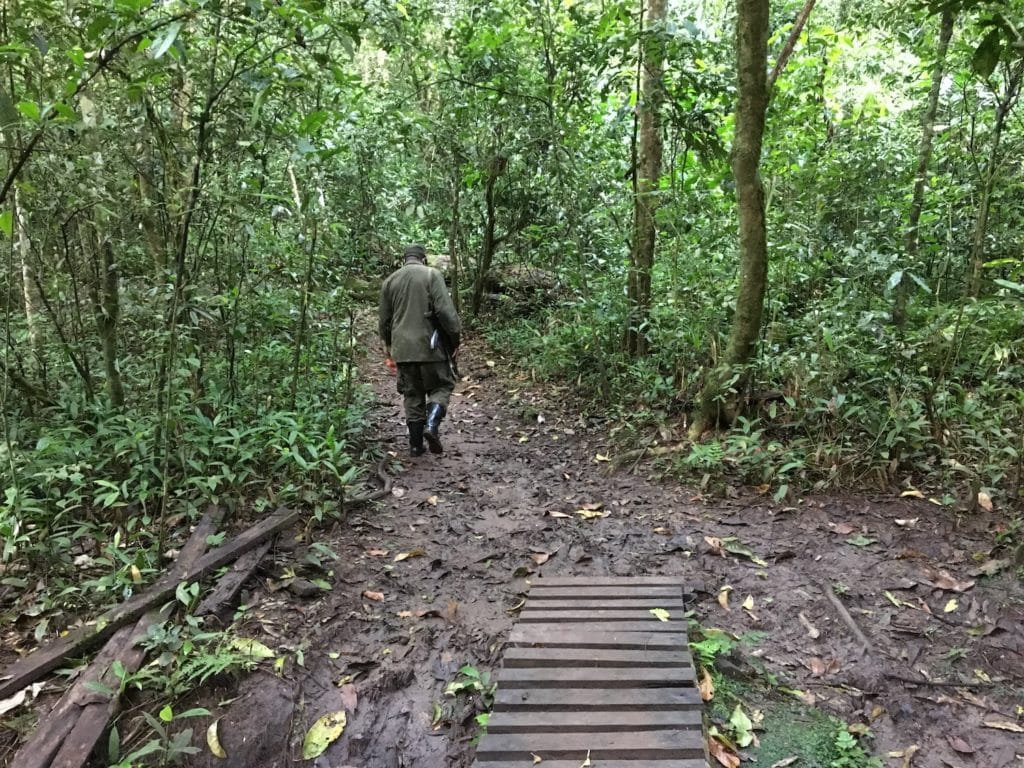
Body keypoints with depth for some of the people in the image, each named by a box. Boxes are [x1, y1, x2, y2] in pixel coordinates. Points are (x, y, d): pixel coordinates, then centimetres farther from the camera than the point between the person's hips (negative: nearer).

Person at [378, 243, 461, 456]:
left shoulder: (390, 280, 11)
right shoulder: (431, 274, -3)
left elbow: (384, 318, 17)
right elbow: (445, 310, -12)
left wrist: (387, 343, 32)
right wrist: (456, 338, -4)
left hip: (402, 348, 4)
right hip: (430, 345, -4)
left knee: (412, 394, 13)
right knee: (441, 386, 10)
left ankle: (415, 444, 15)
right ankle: (432, 424, -15)